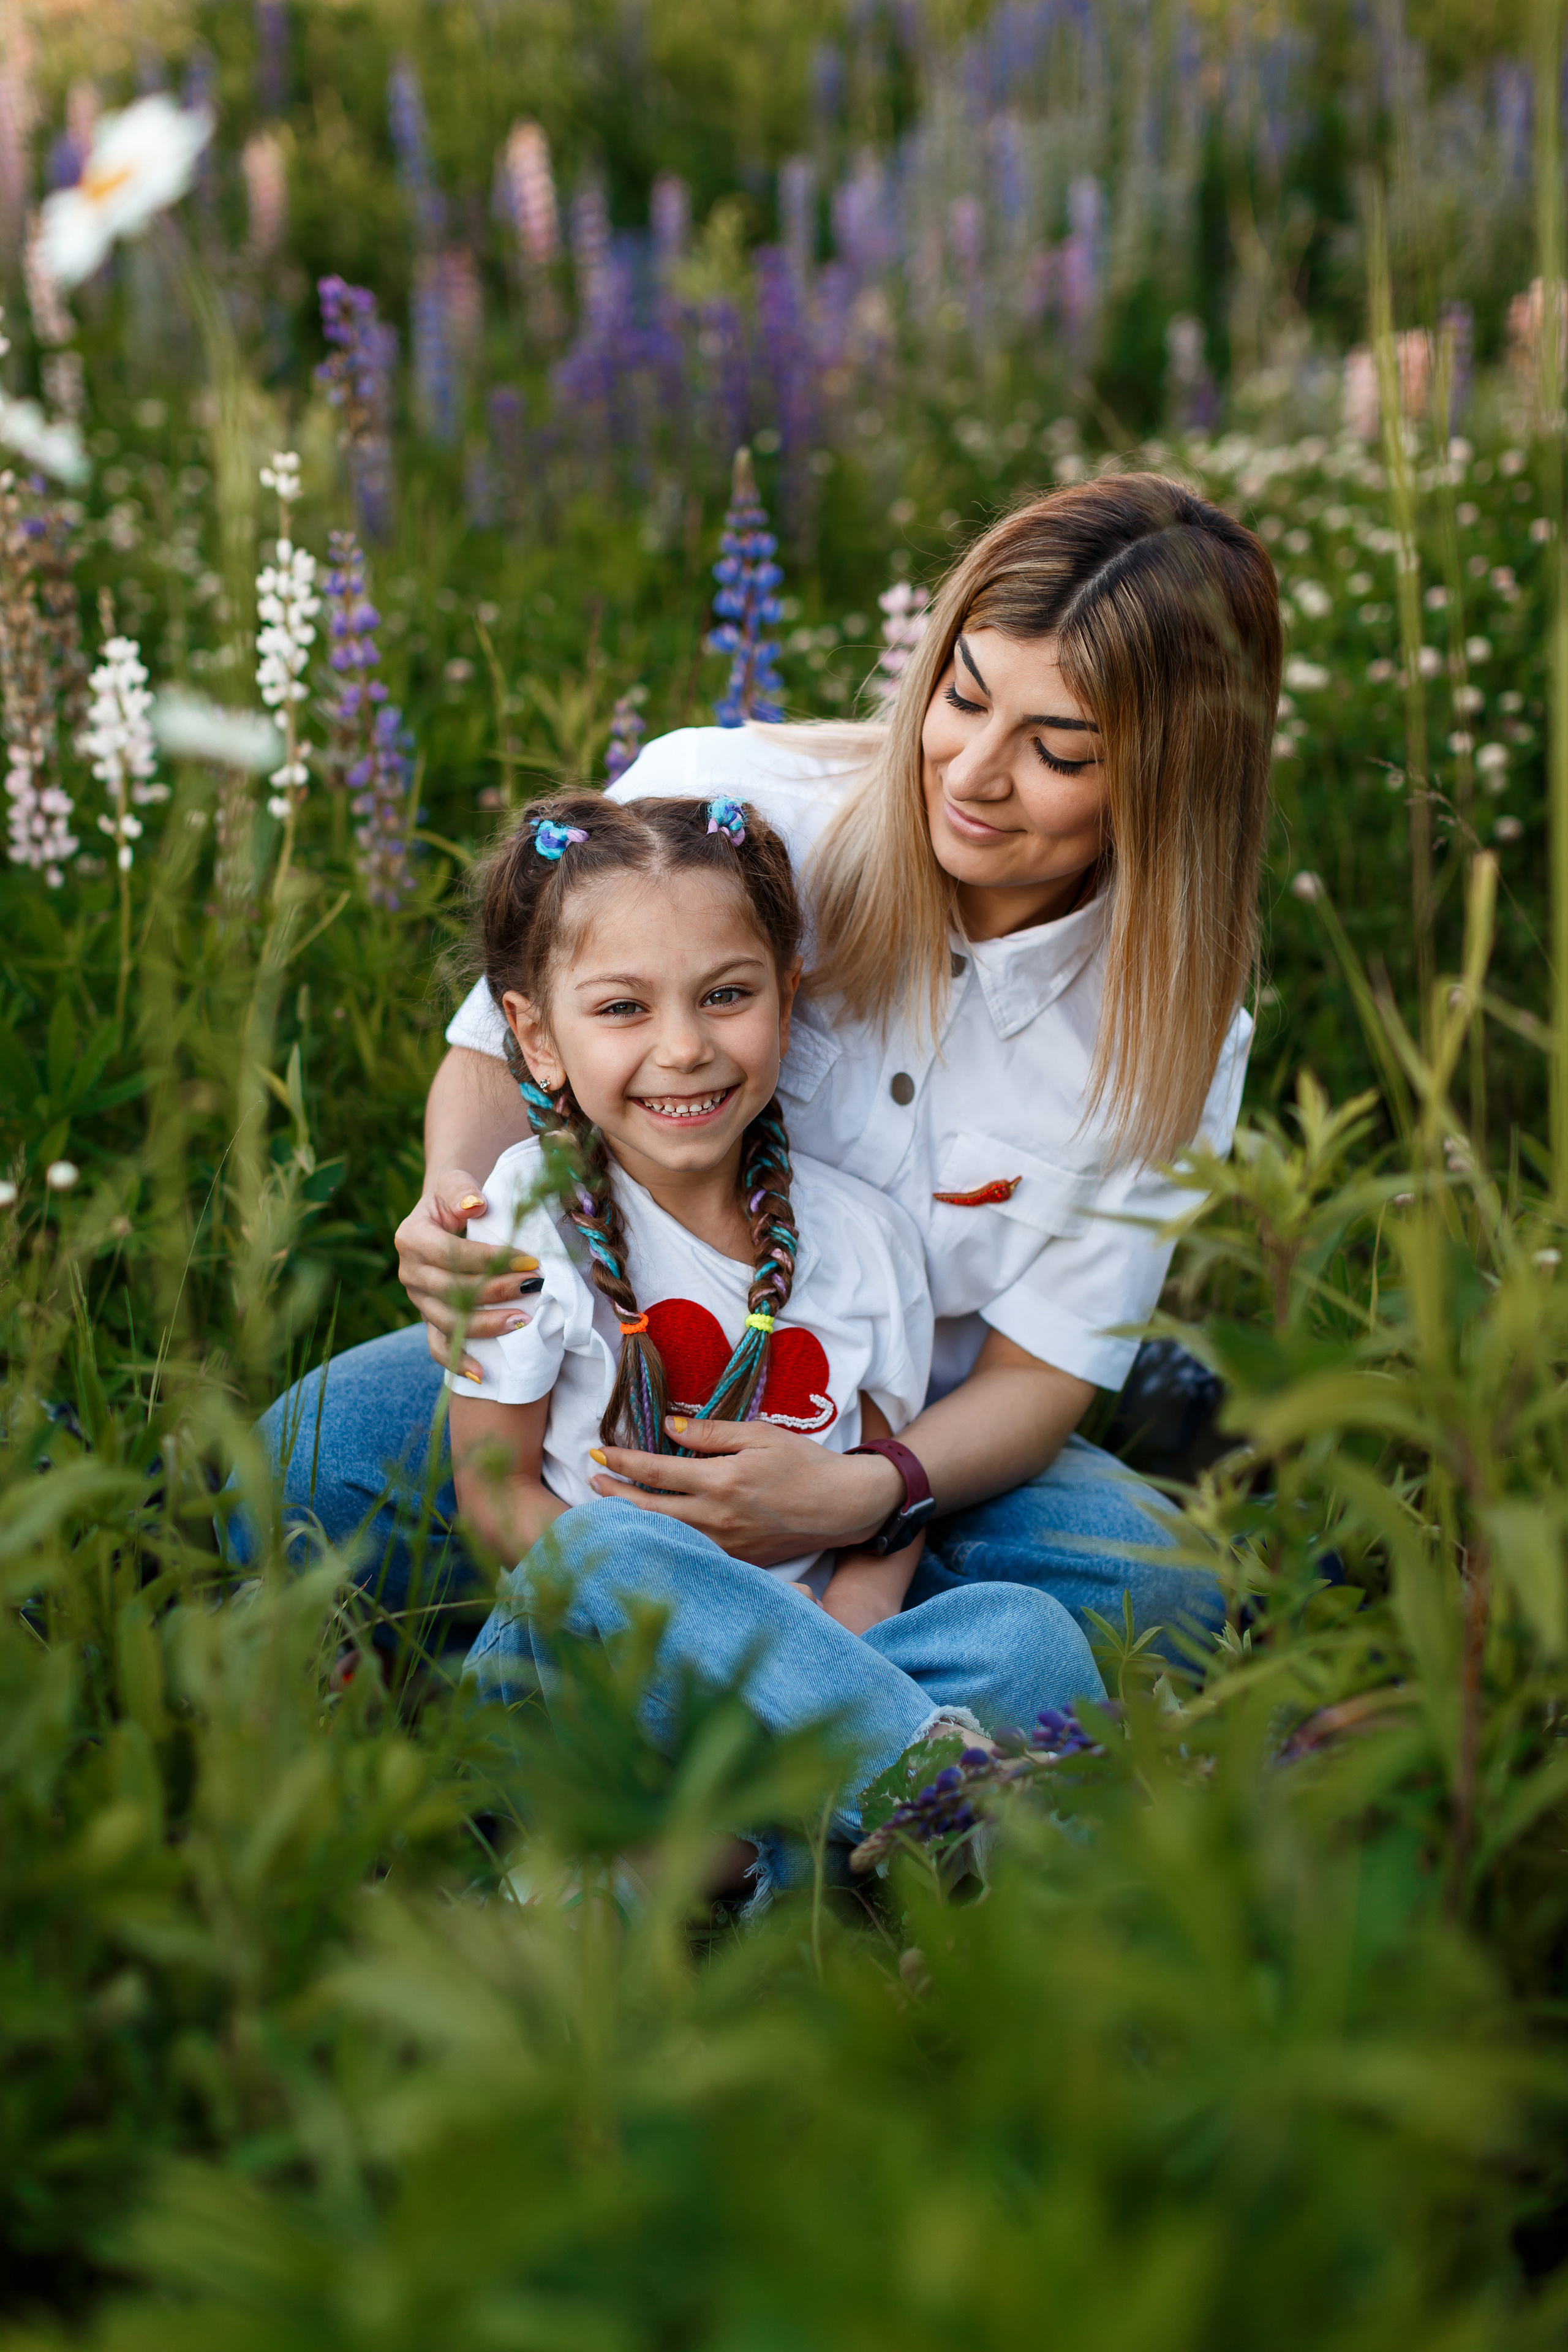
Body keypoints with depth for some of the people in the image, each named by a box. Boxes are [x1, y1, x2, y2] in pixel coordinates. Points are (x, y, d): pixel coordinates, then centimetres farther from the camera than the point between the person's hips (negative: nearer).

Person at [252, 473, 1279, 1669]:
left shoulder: (1175, 1038, -12)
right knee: (317, 1457, -30)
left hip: (907, 1435, 2)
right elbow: (501, 1053, -3)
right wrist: (459, 1205, -28)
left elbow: (1035, 1378, -10)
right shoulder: (713, 798, -18)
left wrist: (860, 1495, -32)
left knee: (1148, 1589, -30)